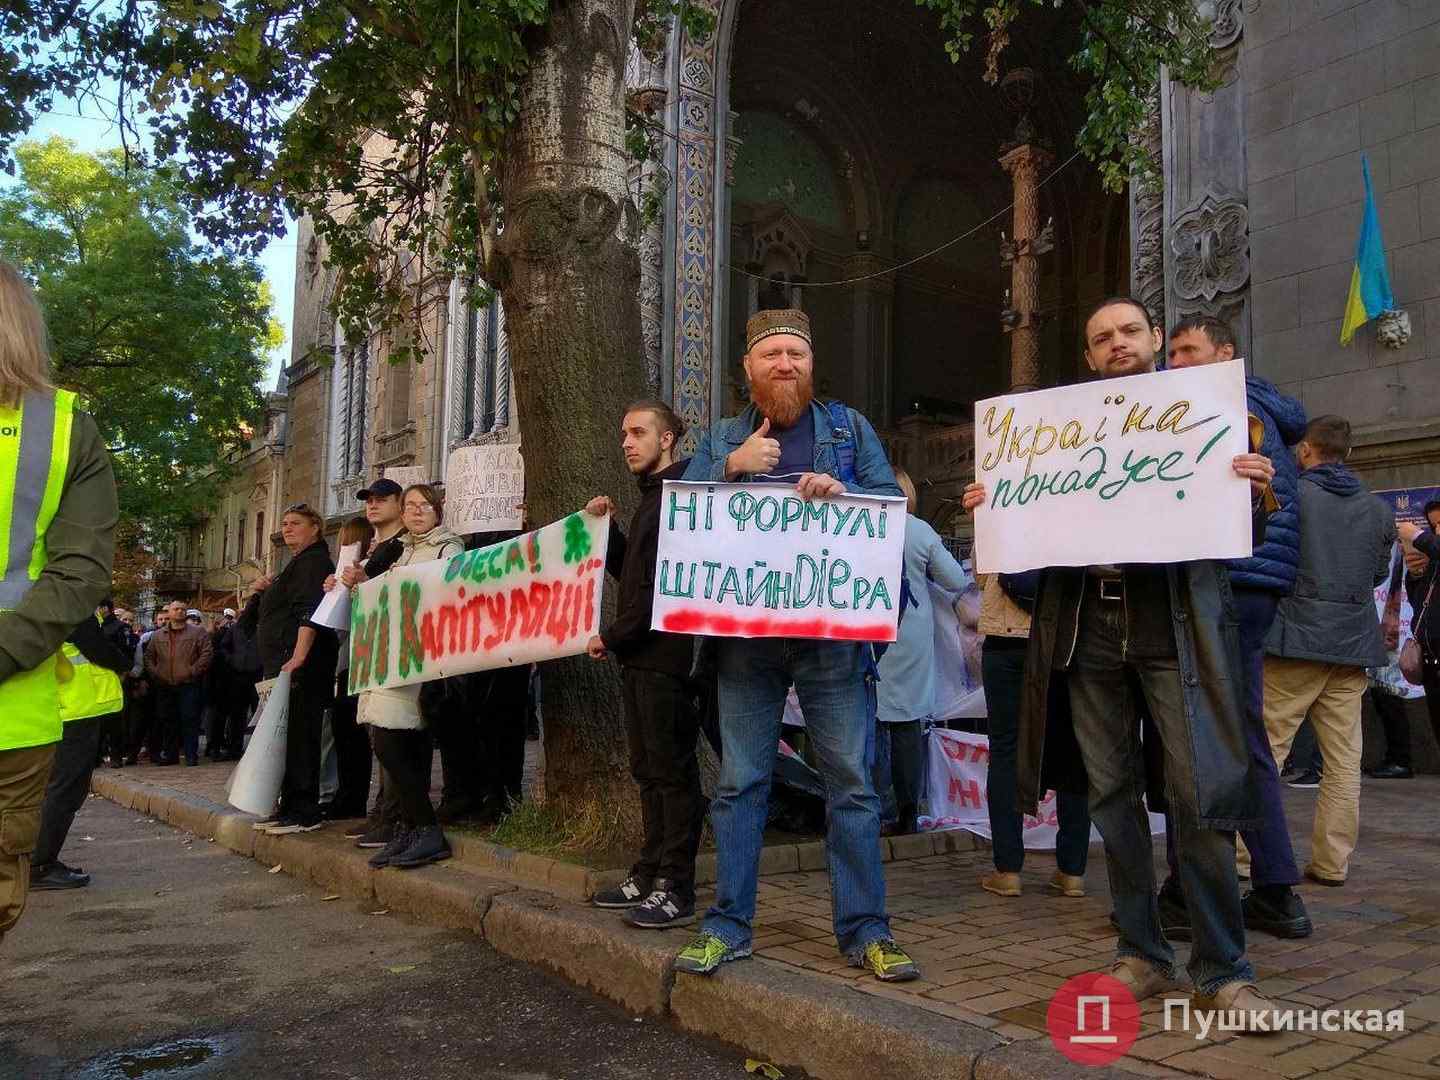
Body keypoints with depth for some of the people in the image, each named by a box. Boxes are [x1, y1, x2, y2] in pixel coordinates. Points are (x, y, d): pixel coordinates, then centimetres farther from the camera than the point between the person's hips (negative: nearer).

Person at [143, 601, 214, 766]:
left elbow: (207, 653, -6)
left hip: (189, 685, -4)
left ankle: (192, 755, -1)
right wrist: (154, 673, 5)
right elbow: (148, 656, 19)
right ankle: (170, 755, 18)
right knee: (167, 721, 9)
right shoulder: (158, 636, 14)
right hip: (164, 686, 4)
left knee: (190, 720, -6)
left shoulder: (197, 631, 2)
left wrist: (193, 671, -11)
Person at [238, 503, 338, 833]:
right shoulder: (299, 563, 24)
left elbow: (310, 612, -20)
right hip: (283, 664, 10)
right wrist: (266, 591, 15)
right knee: (287, 736, 11)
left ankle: (304, 813, -8)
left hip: (300, 666, -10)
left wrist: (298, 658, -29)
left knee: (297, 735, -10)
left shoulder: (314, 561, -8)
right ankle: (291, 807, 17)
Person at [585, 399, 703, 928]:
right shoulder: (652, 498, 21)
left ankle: (676, 889, 1)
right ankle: (649, 875, 21)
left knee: (672, 771, -5)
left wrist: (612, 636, -11)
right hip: (641, 655, 10)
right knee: (648, 770, 13)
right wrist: (606, 527, 12)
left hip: (666, 652, -10)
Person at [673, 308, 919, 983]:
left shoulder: (849, 428, 11)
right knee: (740, 783, 6)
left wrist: (842, 492, -15)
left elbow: (893, 503, 4)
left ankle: (864, 928, 11)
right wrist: (733, 467, -9)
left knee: (851, 780, 1)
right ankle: (729, 925, 16)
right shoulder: (722, 440, 15)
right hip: (745, 630, 1)